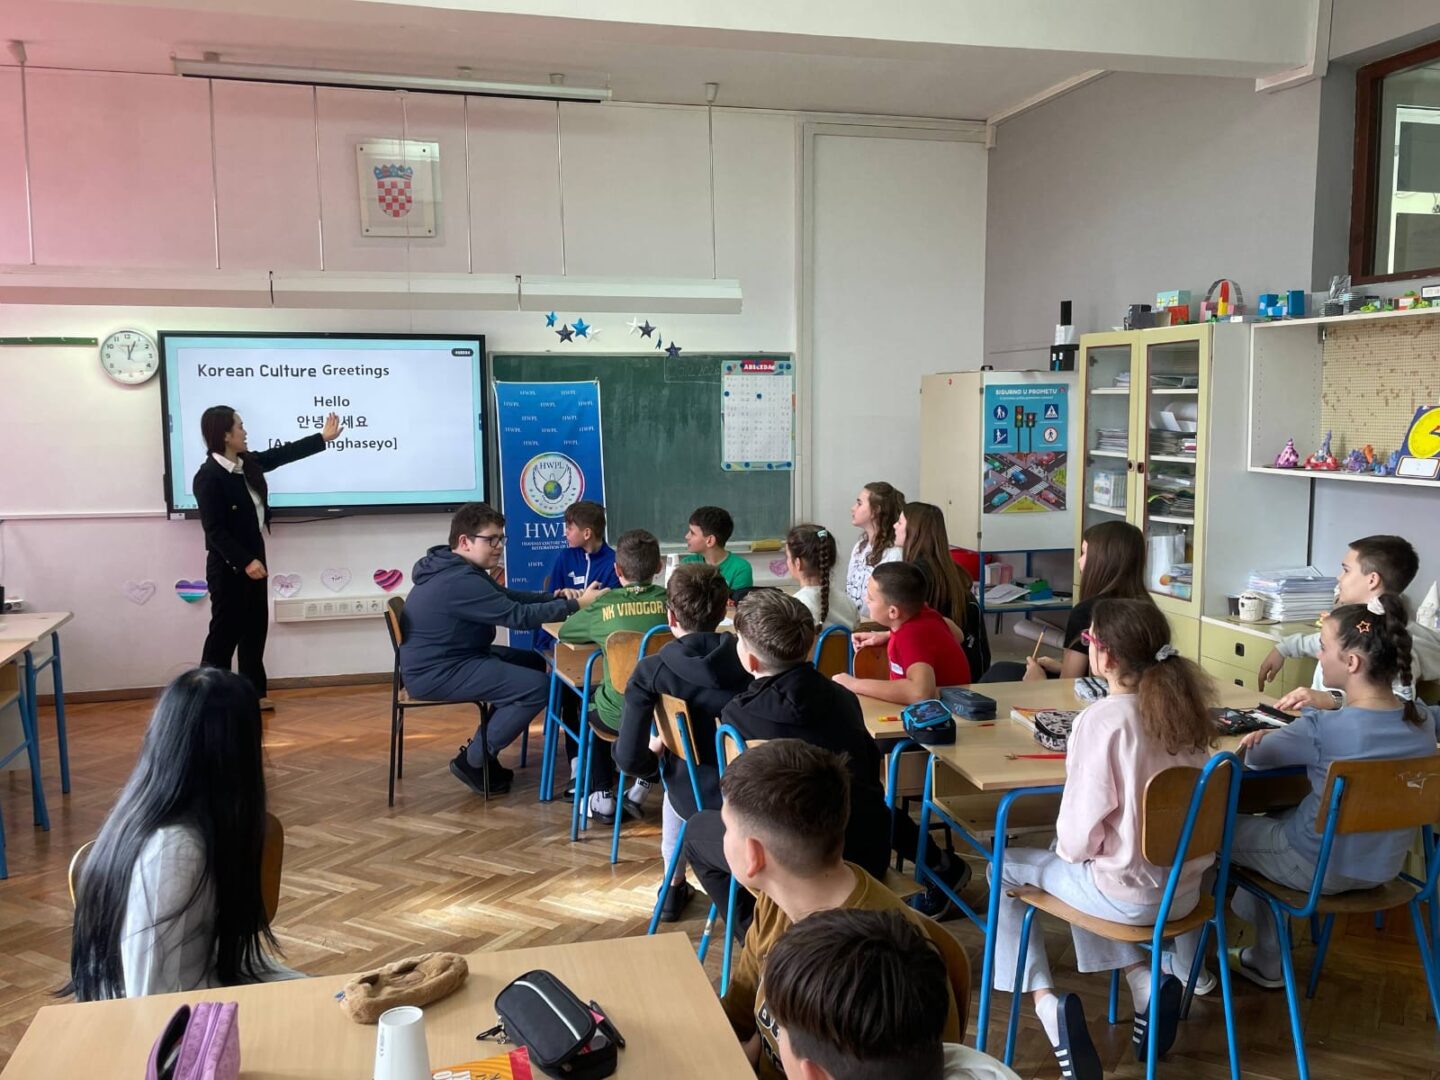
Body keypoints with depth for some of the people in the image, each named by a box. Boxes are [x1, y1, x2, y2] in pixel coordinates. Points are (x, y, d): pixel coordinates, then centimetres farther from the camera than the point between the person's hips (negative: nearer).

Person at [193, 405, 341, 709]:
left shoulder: (248, 462, 4)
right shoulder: (208, 477, -20)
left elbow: (284, 453, 18)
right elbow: (214, 530, -22)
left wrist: (322, 438, 21)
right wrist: (244, 561, -25)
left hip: (253, 558, 9)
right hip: (228, 566, -9)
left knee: (256, 627, 13)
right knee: (226, 630, -3)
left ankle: (253, 693, 22)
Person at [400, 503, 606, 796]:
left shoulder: (458, 569, 9)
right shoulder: (459, 582, -25)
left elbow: (507, 597, 13)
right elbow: (518, 616, -25)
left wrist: (555, 598, -2)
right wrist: (576, 605, -20)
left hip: (451, 658, 11)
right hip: (437, 672, -11)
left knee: (533, 662, 18)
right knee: (538, 686, -18)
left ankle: (482, 749, 19)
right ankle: (472, 761, -4)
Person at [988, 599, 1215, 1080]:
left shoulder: (1101, 719, -22)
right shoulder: (1187, 705, -2)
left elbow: (1078, 837, -20)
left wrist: (1068, 849, 3)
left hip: (1130, 895, -6)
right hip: (1185, 887, 7)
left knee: (1006, 868, 15)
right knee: (1084, 871, 33)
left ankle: (1047, 1002, 4)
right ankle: (1144, 981, 17)